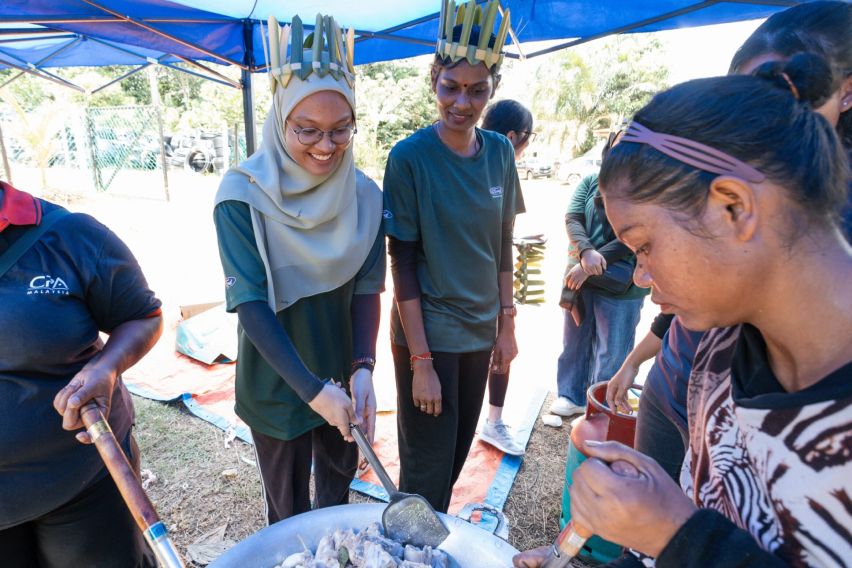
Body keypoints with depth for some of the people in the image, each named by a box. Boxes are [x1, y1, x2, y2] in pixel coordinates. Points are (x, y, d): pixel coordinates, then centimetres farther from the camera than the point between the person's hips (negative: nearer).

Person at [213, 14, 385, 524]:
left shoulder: (363, 194, -8)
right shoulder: (243, 195, -18)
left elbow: (367, 288, -7)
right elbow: (250, 304, -20)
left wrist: (363, 368, -20)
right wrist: (311, 388, -26)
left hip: (344, 376, 4)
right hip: (277, 382, -3)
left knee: (337, 491, 26)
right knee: (289, 509, 18)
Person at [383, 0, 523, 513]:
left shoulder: (500, 152, 0)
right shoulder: (410, 157, -15)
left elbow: (502, 244, 7)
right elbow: (403, 262, -14)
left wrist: (507, 325, 6)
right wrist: (421, 360, -15)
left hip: (480, 330, 5)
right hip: (428, 333, -5)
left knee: (459, 451, 21)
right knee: (427, 471, 8)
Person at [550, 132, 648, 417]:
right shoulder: (590, 182, 4)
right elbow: (572, 219, -5)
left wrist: (594, 263, -20)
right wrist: (586, 252, -25)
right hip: (579, 276, 3)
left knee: (612, 351, 7)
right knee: (575, 341, 15)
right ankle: (571, 396, 34)